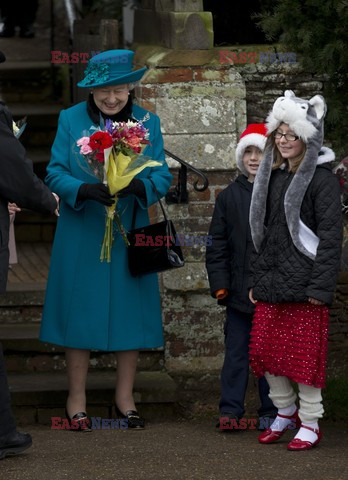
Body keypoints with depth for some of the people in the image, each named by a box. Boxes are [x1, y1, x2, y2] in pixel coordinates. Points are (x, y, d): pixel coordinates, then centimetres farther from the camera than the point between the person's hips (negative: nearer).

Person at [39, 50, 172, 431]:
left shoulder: (148, 123, 6)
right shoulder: (71, 120, 2)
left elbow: (162, 177, 1)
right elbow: (55, 174, -3)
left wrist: (139, 186, -22)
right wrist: (83, 190, -24)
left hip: (129, 237, 2)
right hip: (81, 237, -2)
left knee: (130, 311, 5)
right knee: (79, 311, 0)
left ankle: (124, 399, 18)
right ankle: (76, 400, 12)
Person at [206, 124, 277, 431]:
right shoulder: (230, 196, 8)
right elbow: (217, 244, 8)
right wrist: (220, 282, 0)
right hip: (239, 290, 2)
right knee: (236, 350, 5)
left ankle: (270, 411, 13)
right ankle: (231, 409, 10)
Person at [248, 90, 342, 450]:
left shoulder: (321, 178, -7)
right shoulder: (270, 177, 14)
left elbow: (330, 235, -11)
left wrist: (321, 286, -15)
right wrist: (255, 279, 14)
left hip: (303, 283, -7)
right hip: (270, 285, 7)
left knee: (304, 353, -1)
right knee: (264, 351, 8)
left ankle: (310, 423, 11)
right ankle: (285, 412, 26)